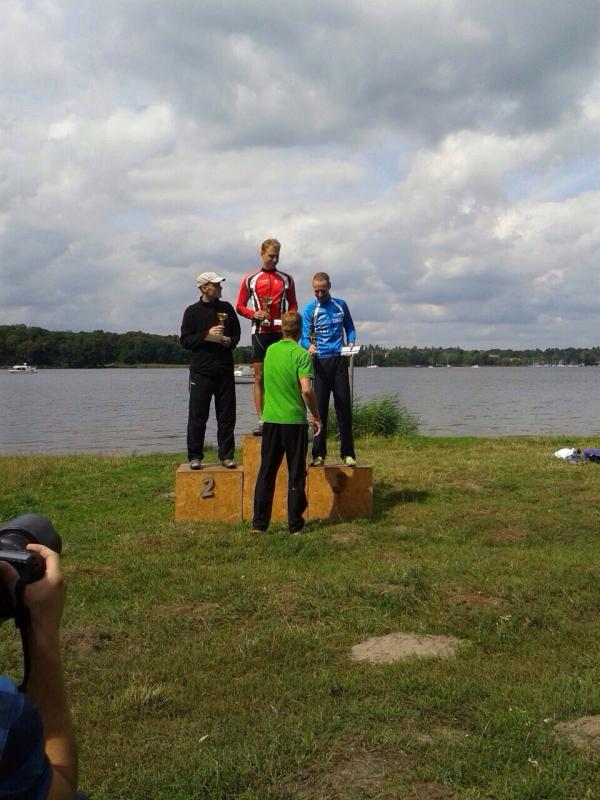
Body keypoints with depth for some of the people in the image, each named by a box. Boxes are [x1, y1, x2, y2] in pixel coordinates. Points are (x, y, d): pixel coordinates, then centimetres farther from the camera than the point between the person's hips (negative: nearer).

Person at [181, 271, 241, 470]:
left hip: (225, 370, 3)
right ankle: (195, 456, 7)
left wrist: (230, 341, -5)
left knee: (227, 415, 5)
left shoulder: (227, 308, 11)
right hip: (201, 371, -3)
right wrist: (207, 335, -14)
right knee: (197, 416, -1)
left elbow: (236, 334, 17)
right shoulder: (193, 311, 1)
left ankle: (226, 455, 13)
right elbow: (185, 340, -2)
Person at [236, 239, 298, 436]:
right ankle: (261, 421, -1)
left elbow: (293, 305, 17)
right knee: (259, 376, -3)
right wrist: (253, 314, -10)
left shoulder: (286, 278, 11)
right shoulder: (250, 279, 7)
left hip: (281, 331, 1)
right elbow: (240, 306, 9)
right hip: (260, 331, -1)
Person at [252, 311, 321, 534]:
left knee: (266, 472, 10)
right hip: (294, 420, -4)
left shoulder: (270, 351, 7)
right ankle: (295, 524, 9)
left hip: (270, 419, 4)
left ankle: (259, 523, 11)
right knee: (296, 475, 6)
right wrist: (316, 416, -6)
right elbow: (306, 390, -19)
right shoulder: (301, 355, -10)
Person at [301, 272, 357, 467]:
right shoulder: (309, 310, 2)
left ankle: (347, 453, 6)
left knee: (344, 407, 0)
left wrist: (351, 343, -2)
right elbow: (304, 337, -4)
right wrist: (309, 346, -27)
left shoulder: (340, 305, 10)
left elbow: (349, 328, 18)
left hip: (339, 361, 2)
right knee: (320, 409, 0)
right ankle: (319, 454, 6)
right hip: (320, 362, -2)